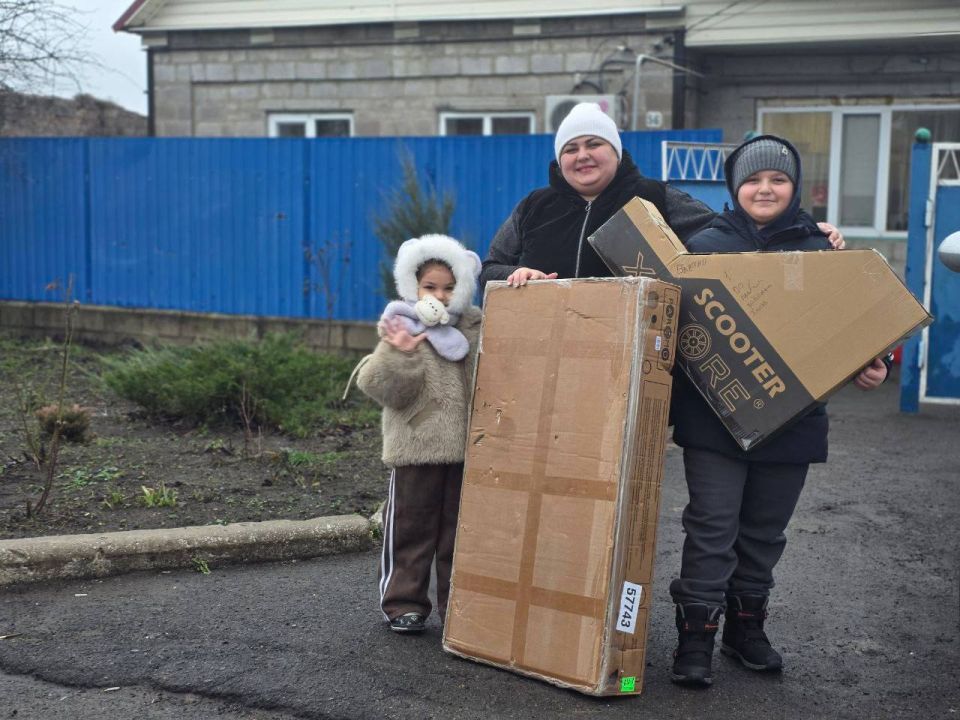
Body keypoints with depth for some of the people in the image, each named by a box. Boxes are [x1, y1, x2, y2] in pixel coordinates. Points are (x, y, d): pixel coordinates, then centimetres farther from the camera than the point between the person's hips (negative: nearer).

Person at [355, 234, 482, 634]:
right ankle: (403, 603, 15)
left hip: (465, 447, 3)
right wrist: (398, 354, -27)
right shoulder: (400, 328, -2)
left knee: (459, 527, 11)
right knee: (410, 526, 5)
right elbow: (385, 389, -11)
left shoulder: (475, 328, 7)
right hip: (416, 445, -3)